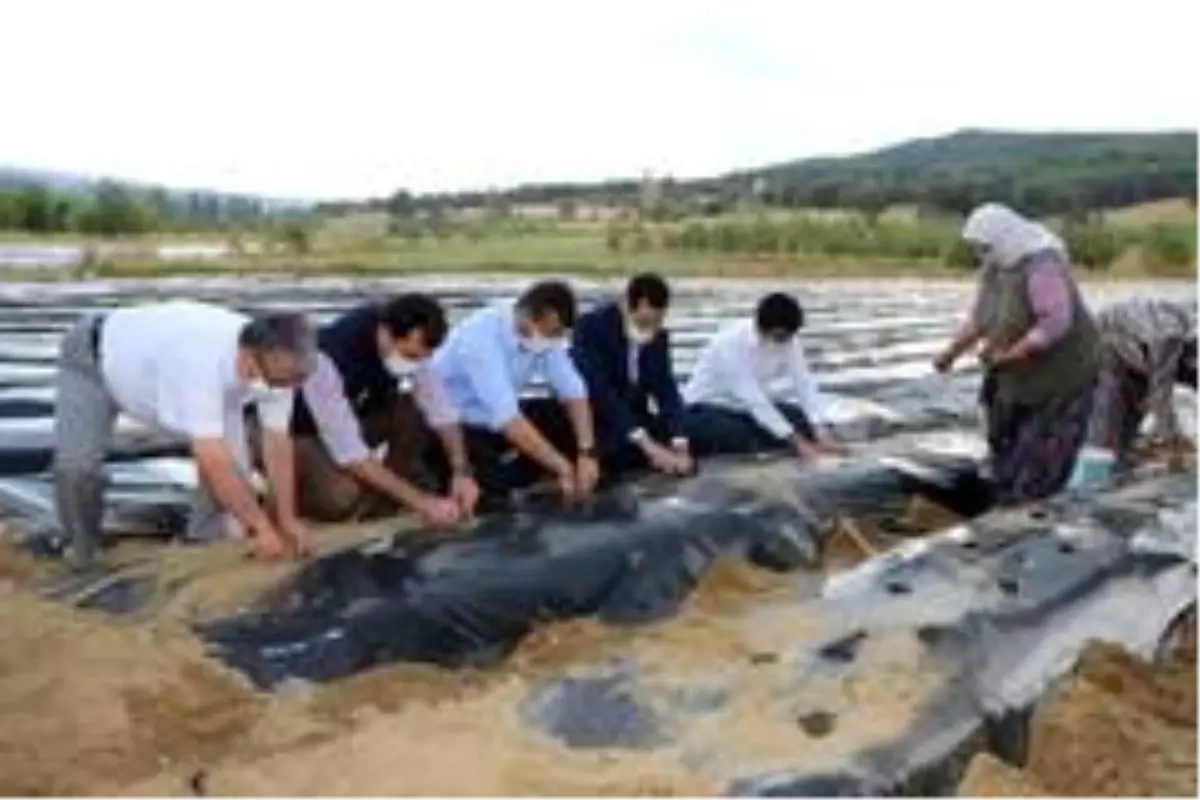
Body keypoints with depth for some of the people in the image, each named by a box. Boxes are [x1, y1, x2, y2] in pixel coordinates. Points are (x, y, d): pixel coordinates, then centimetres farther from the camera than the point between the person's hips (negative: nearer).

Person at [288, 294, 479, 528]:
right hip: (298, 433, -6)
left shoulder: (408, 342, -19)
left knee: (413, 409, -20)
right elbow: (351, 455, -35)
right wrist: (420, 502, -34)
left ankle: (396, 494, -3)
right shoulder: (329, 360, -37)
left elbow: (439, 406, -11)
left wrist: (462, 471, -24)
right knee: (342, 499, -32)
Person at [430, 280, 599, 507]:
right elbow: (507, 419, -37)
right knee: (493, 497, -29)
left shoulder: (545, 330, -11)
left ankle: (507, 478, 0)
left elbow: (572, 392, -10)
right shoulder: (482, 336, -32)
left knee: (568, 418, -9)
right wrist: (563, 468, -33)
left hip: (494, 416, 7)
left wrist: (587, 453, -23)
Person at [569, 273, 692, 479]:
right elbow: (600, 390, -31)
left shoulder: (659, 337, -2)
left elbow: (666, 389, -9)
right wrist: (645, 443, -38)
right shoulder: (593, 325, -21)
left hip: (630, 415, 6)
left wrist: (679, 444, -25)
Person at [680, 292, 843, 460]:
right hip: (708, 409, -6)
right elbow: (753, 399, -32)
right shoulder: (733, 341, -30)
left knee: (807, 423, -12)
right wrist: (796, 441, -34)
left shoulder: (787, 340, -11)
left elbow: (806, 384, -13)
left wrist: (824, 433, -27)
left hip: (745, 409, 6)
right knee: (743, 439, -35)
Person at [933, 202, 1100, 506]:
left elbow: (1055, 324, -33)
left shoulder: (1041, 266, -25)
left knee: (1040, 468, -3)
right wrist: (951, 351, -1)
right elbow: (978, 318, 10)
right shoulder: (993, 269, 0)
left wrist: (1007, 355, -29)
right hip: (1020, 378, 8)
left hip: (1061, 373, -8)